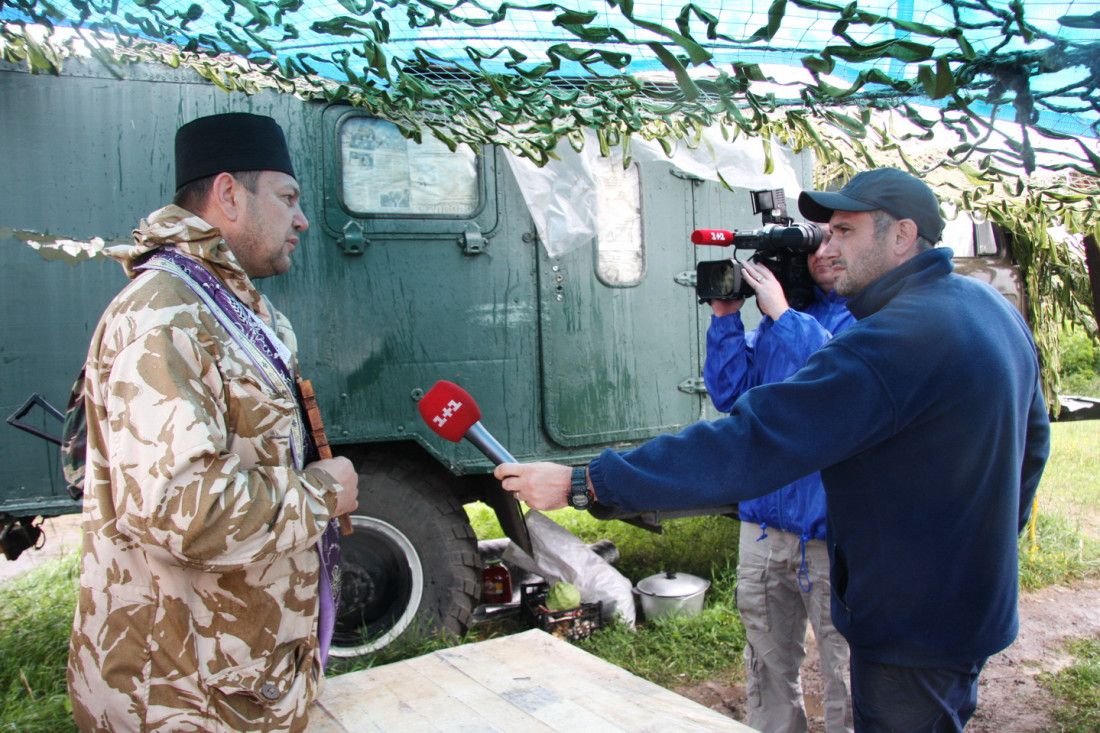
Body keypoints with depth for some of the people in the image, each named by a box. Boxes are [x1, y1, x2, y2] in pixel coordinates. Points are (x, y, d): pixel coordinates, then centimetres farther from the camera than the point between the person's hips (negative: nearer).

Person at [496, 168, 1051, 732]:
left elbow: (745, 448, -35)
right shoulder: (994, 308, 4)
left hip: (912, 632, -10)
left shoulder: (884, 346, -30)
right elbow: (1033, 438, 16)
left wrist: (583, 484, -33)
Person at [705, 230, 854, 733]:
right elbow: (729, 393, 7)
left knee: (846, 679, 6)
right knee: (768, 671, 18)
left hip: (835, 534, -5)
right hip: (764, 523, 5)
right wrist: (725, 316, -3)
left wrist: (783, 314, -17)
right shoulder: (779, 312, 11)